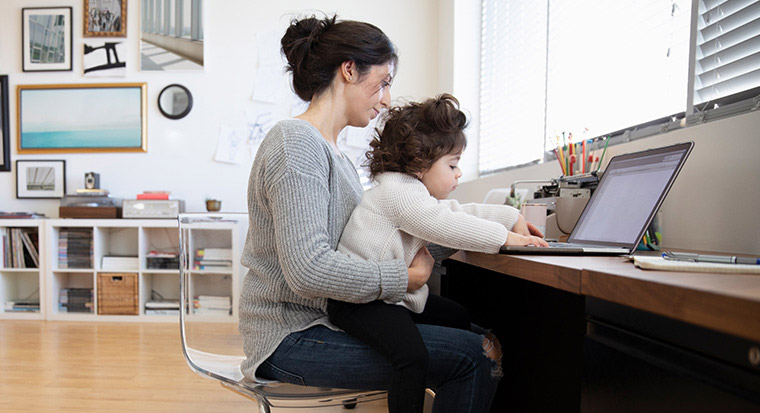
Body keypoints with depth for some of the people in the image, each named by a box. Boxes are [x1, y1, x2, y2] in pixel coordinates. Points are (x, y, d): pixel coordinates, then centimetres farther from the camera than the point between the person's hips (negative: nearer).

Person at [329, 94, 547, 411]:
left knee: (458, 318, 23)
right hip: (361, 299, -11)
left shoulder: (415, 193, 16)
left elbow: (459, 213, 21)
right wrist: (504, 236, -21)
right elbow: (445, 225, -26)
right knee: (413, 356, -32)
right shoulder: (396, 189, -18)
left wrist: (512, 217, 19)